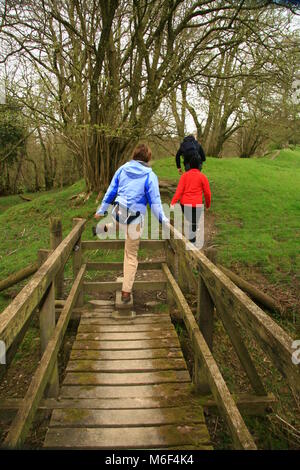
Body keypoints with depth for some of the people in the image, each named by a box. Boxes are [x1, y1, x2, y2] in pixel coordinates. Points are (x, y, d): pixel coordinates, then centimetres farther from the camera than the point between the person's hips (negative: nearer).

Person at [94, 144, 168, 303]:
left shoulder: (122, 169, 2)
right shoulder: (150, 175, -10)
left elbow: (110, 191, 9)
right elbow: (155, 202, -7)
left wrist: (101, 210, 19)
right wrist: (163, 219, 4)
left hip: (118, 213, 3)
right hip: (135, 218, -3)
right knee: (131, 256, 10)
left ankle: (106, 228, 52)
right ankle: (126, 291, 15)